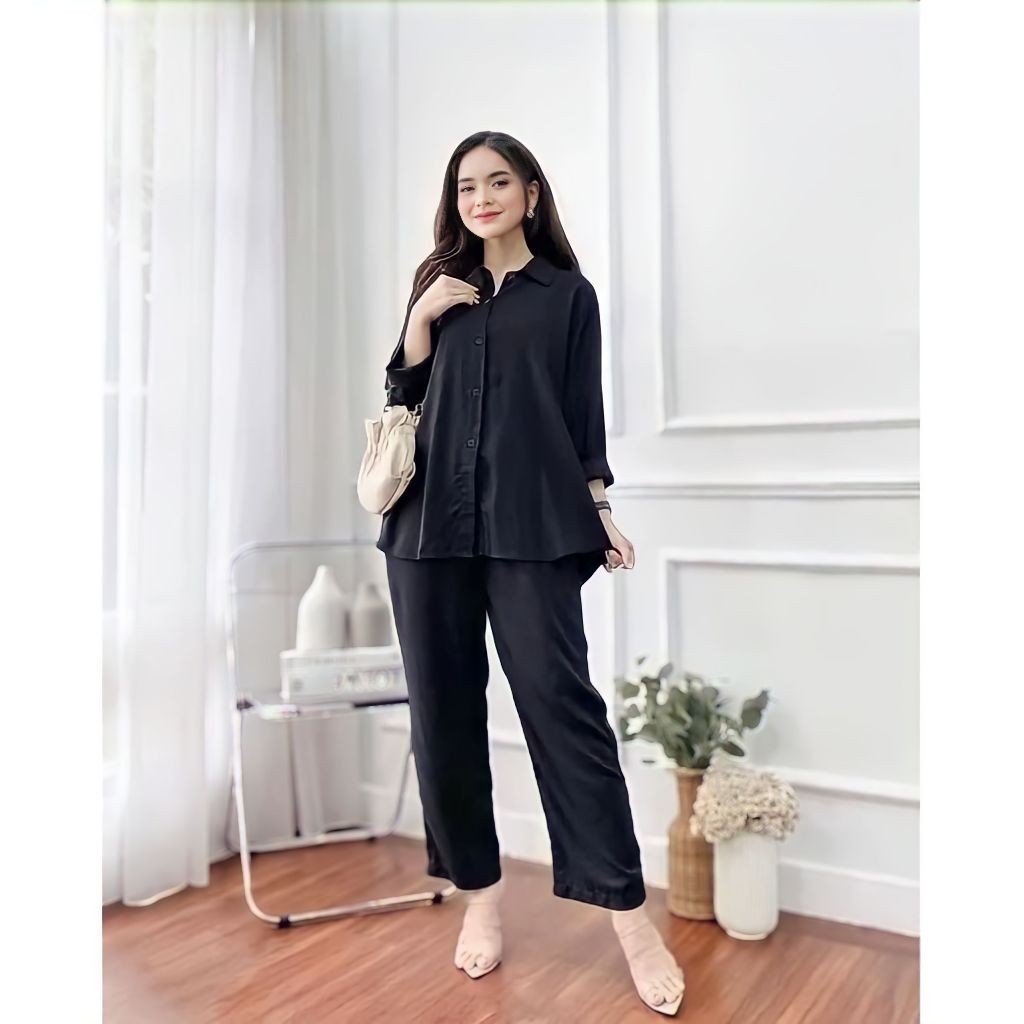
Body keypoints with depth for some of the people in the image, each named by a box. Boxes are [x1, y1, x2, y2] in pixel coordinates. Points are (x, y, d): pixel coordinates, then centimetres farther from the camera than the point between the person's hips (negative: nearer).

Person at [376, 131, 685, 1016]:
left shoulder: (569, 294, 11)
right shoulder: (438, 285, 18)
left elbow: (583, 411, 8)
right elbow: (403, 398, 15)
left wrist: (600, 505, -1)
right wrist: (421, 320, 0)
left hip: (530, 520, -3)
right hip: (431, 517, 4)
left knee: (559, 697, -10)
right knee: (444, 707, 3)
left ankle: (629, 912, -2)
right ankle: (480, 894, 16)